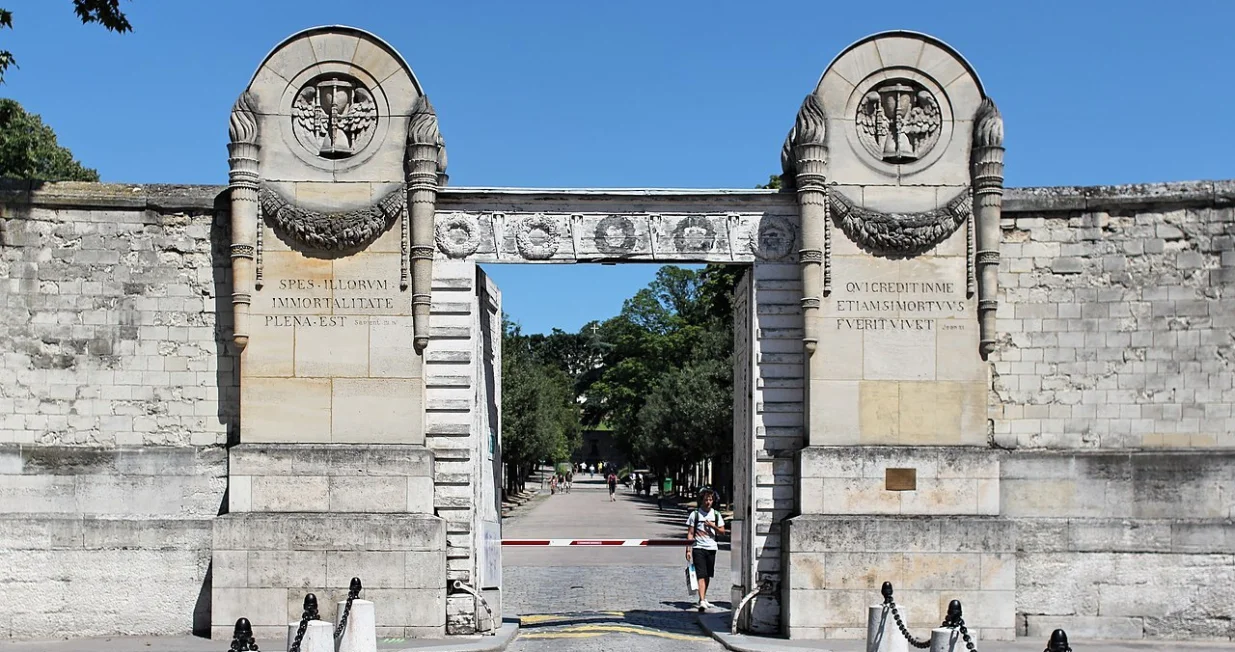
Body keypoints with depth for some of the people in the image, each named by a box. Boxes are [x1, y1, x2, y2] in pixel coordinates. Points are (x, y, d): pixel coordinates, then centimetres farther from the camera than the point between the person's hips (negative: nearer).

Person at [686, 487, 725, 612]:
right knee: (701, 575, -13)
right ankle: (702, 601, -21)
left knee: (708, 576, 13)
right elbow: (690, 533, -2)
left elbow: (722, 531, 9)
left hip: (711, 548, 4)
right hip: (698, 548, -4)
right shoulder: (695, 514, -2)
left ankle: (704, 598, 28)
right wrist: (688, 550, -9)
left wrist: (713, 526, -9)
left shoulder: (716, 515, 8)